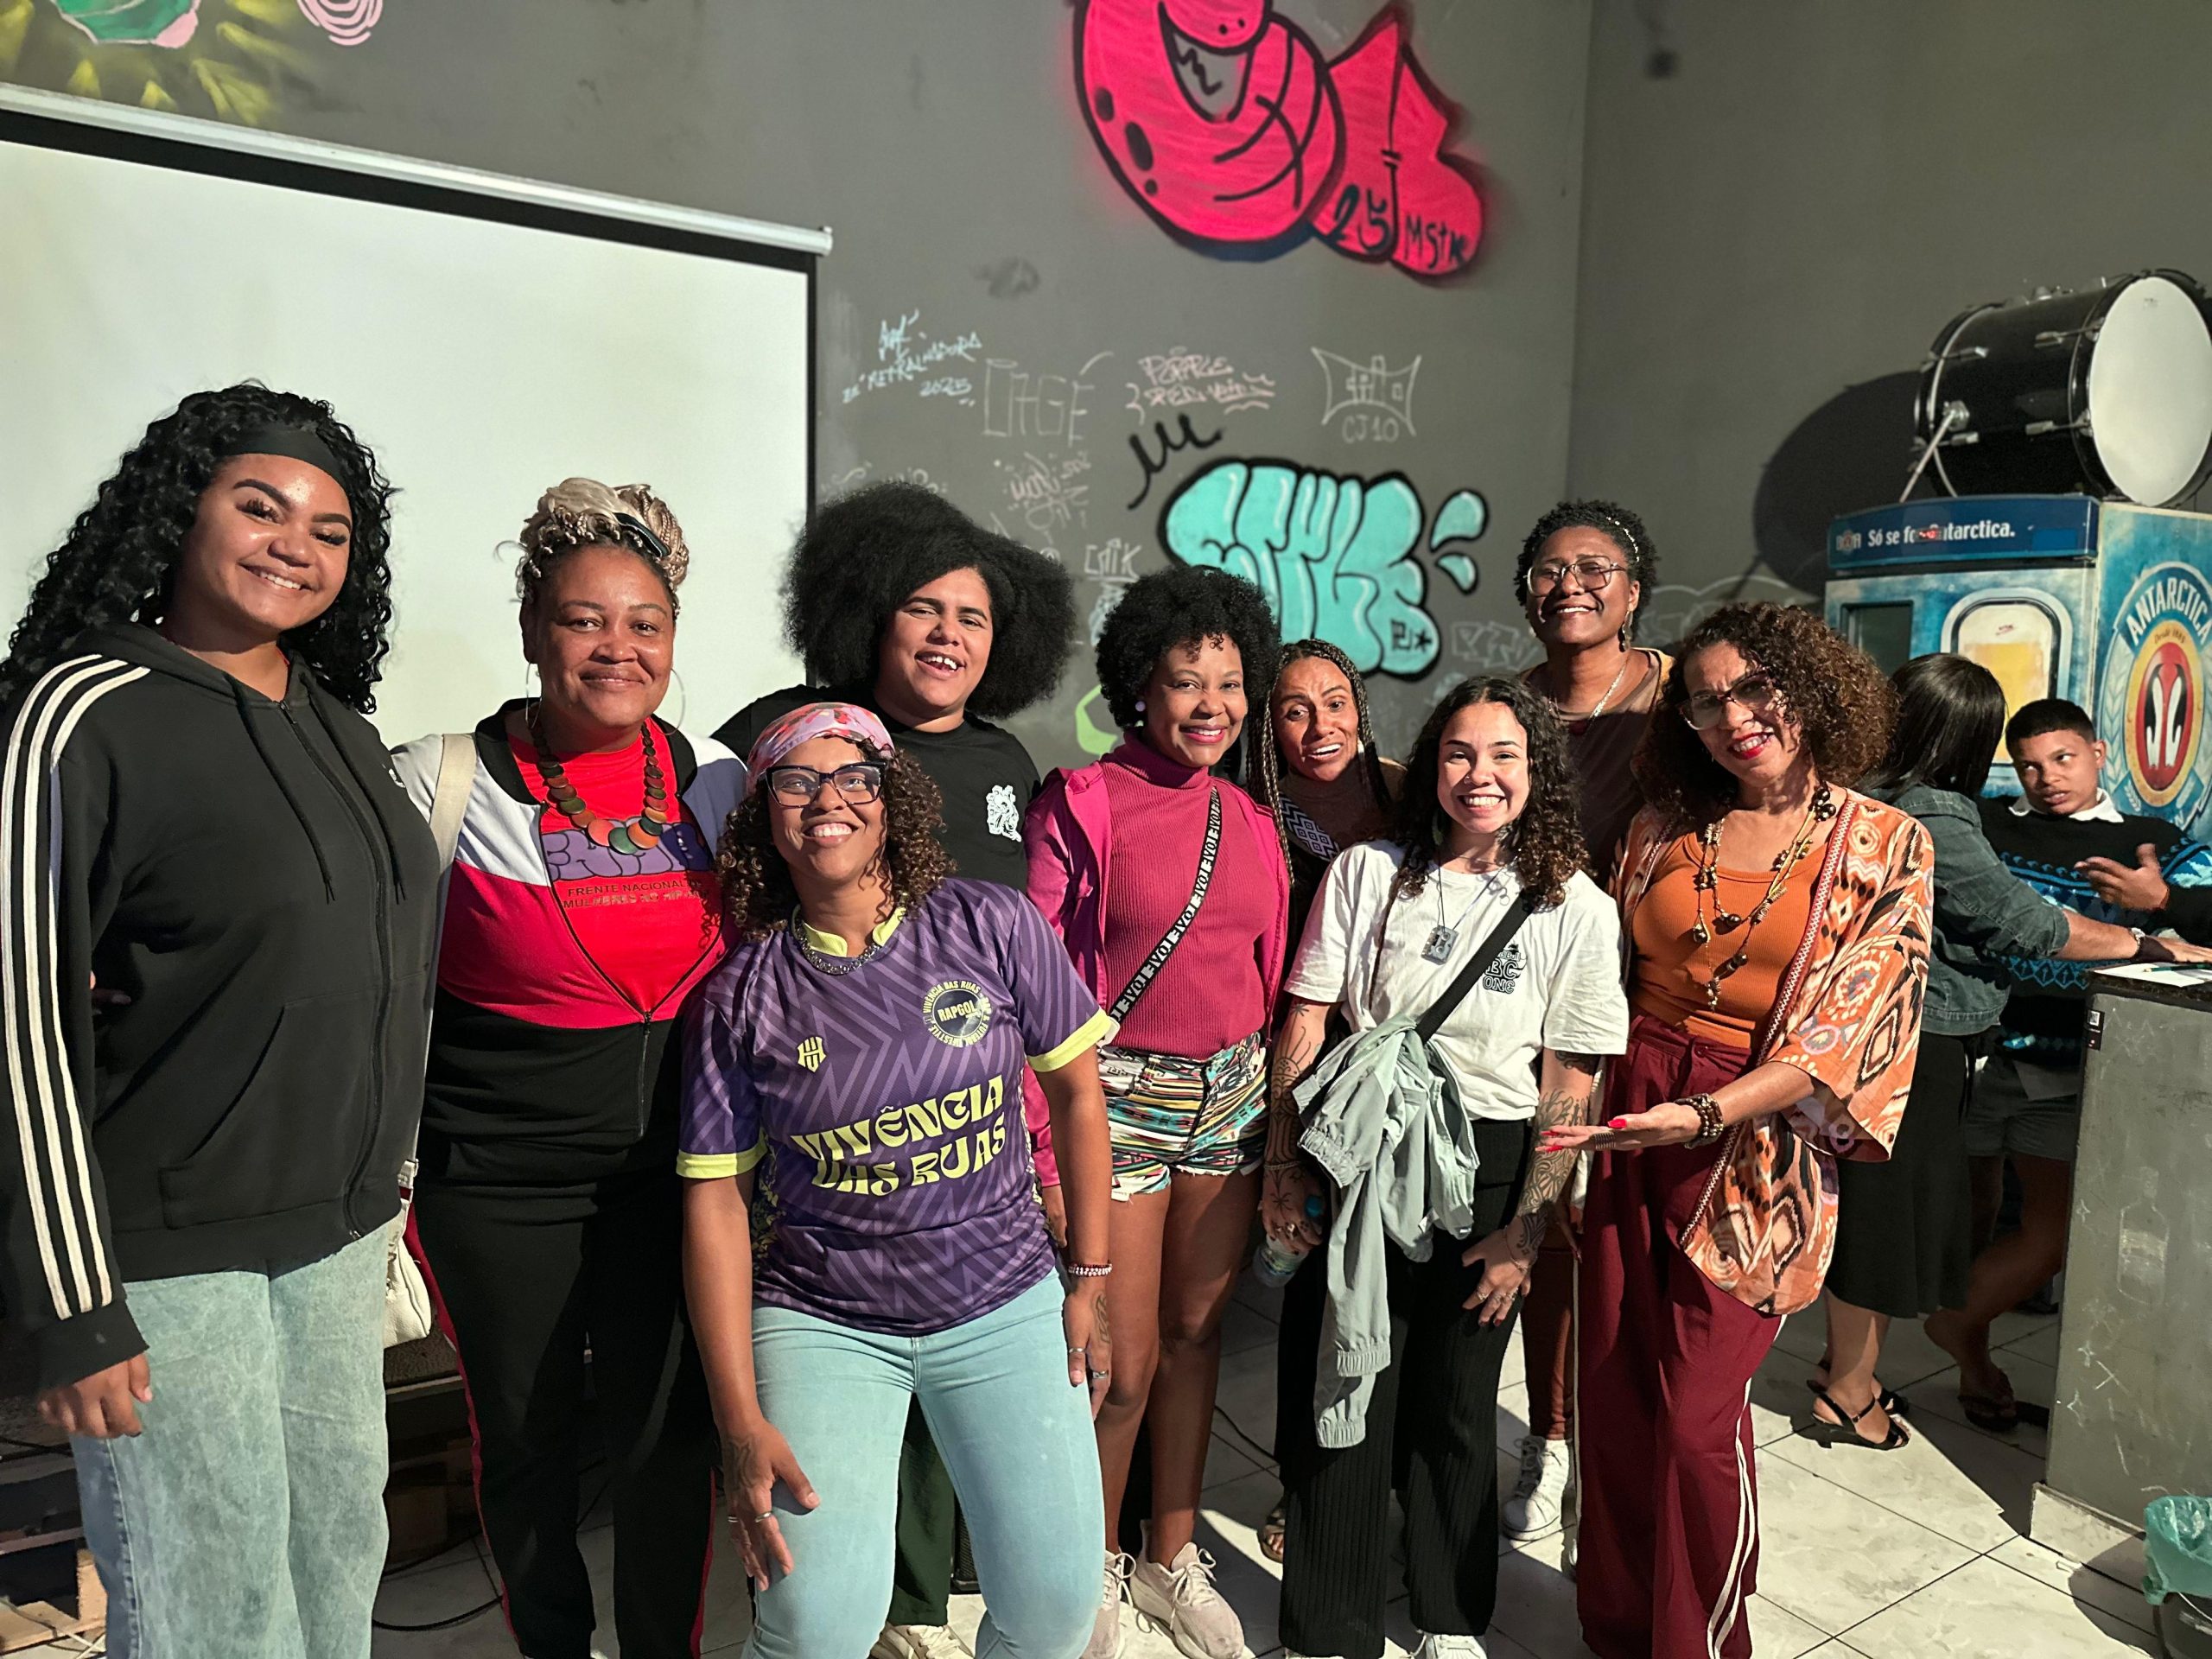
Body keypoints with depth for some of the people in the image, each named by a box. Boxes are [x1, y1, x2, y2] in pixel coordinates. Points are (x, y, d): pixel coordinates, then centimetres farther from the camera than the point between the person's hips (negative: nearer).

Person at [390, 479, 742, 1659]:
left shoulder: (719, 781, 0)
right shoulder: (443, 784, -9)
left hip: (676, 1168, 2)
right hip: (499, 1184, -1)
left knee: (667, 1437, 10)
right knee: (525, 1439, 16)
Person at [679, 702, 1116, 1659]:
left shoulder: (991, 925, -6)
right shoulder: (742, 993, -5)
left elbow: (1076, 1091, 3)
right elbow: (716, 1199, -3)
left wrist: (1091, 1283, 4)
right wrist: (740, 1420, -7)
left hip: (1006, 1303, 1)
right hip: (821, 1319, 0)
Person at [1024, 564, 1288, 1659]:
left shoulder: (1252, 824, 7)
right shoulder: (1083, 805, -9)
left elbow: (1267, 980, 14)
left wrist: (1278, 1112, 11)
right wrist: (1044, 1152, -15)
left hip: (1233, 1097, 5)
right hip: (1121, 1099, -5)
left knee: (1195, 1333, 16)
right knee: (1123, 1366, 3)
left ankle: (1172, 1557, 36)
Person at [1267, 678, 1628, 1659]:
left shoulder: (1578, 909, -2)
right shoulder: (1367, 874, -1)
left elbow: (1570, 1086, -3)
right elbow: (1304, 1027, -1)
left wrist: (1527, 1229, -6)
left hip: (1491, 1170, 0)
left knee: (1456, 1405, 15)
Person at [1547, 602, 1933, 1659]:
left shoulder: (1886, 846, -3)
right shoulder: (1663, 832, 6)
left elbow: (1843, 1027, -11)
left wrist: (1702, 1115, -24)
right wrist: (1570, 1133, 4)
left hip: (1757, 1145, -3)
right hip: (1629, 1117, 4)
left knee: (1695, 1418, -1)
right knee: (1612, 1394, 9)